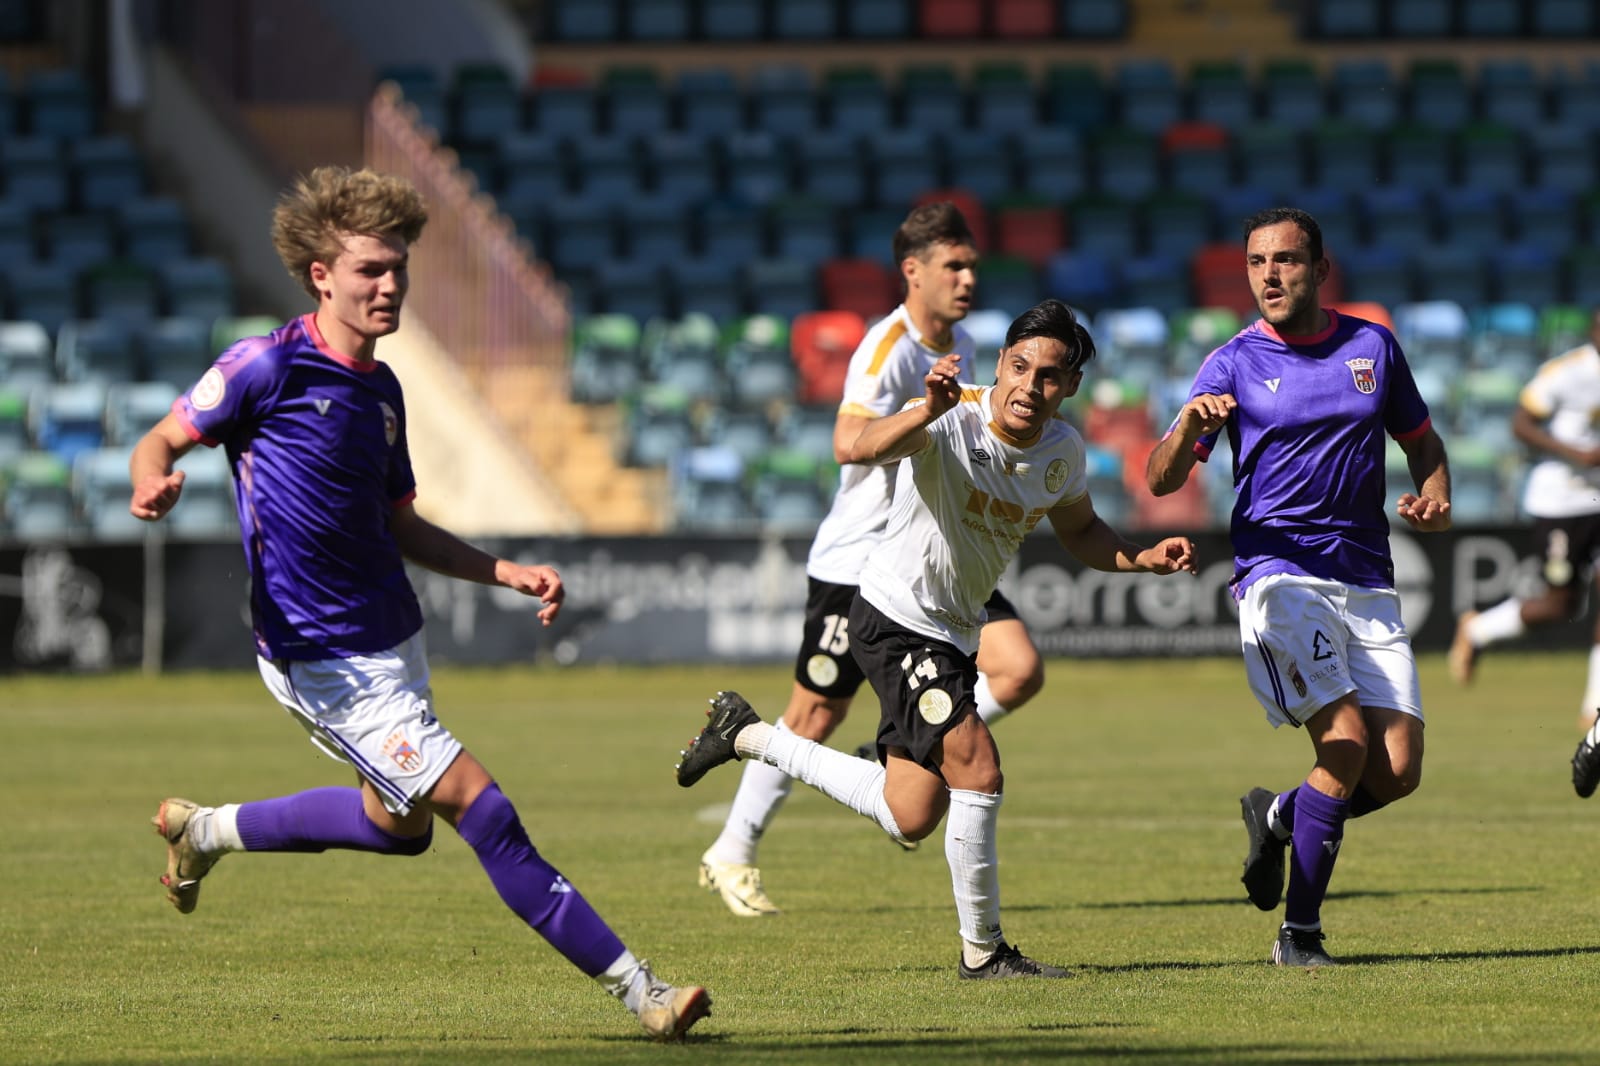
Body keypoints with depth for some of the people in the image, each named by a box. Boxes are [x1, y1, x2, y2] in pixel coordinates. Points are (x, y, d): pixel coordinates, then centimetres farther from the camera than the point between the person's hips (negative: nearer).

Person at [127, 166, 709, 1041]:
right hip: (326, 660, -9)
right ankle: (637, 990, -9)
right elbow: (162, 439, -6)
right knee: (480, 808, -12)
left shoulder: (380, 389, 10)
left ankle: (206, 831, 41)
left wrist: (510, 573, 9)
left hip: (390, 636, 9)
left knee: (400, 825, 24)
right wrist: (152, 484, -30)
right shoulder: (270, 366, -13)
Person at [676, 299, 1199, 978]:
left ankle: (750, 736, 29)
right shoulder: (954, 422, -24)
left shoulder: (1062, 450, -1)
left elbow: (1079, 532, 18)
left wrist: (1144, 559, -1)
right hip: (895, 621, -8)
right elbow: (861, 450, -42)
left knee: (910, 819, 13)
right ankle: (983, 951, -6)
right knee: (978, 774, -19)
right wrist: (928, 411, -61)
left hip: (952, 637, 8)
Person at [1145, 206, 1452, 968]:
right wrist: (1188, 428, -26)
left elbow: (1422, 439, 23)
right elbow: (1161, 480, -4)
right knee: (1347, 745, -20)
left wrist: (1433, 498, 2)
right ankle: (1299, 933, -8)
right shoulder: (1235, 364, 1)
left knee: (1398, 773, -6)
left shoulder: (1373, 348, 10)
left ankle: (1278, 819, 24)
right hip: (1279, 575, -4)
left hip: (1367, 583, 4)